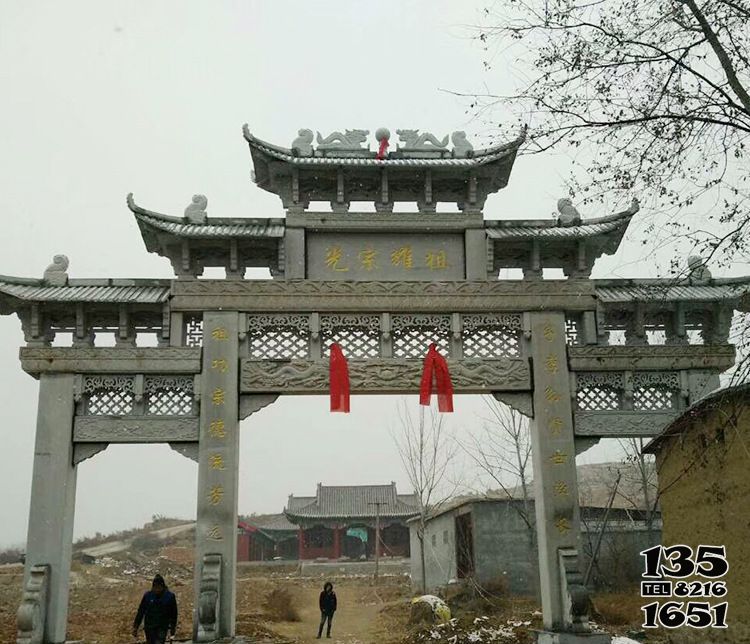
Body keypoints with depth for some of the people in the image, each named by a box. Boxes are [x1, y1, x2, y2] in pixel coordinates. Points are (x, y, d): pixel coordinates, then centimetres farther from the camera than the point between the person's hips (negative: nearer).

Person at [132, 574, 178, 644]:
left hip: (162, 627, -2)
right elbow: (140, 611, 0)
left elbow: (173, 614, 0)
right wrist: (135, 627, 1)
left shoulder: (170, 596, -10)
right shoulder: (147, 595, -8)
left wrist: (172, 628, 6)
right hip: (149, 627, 2)